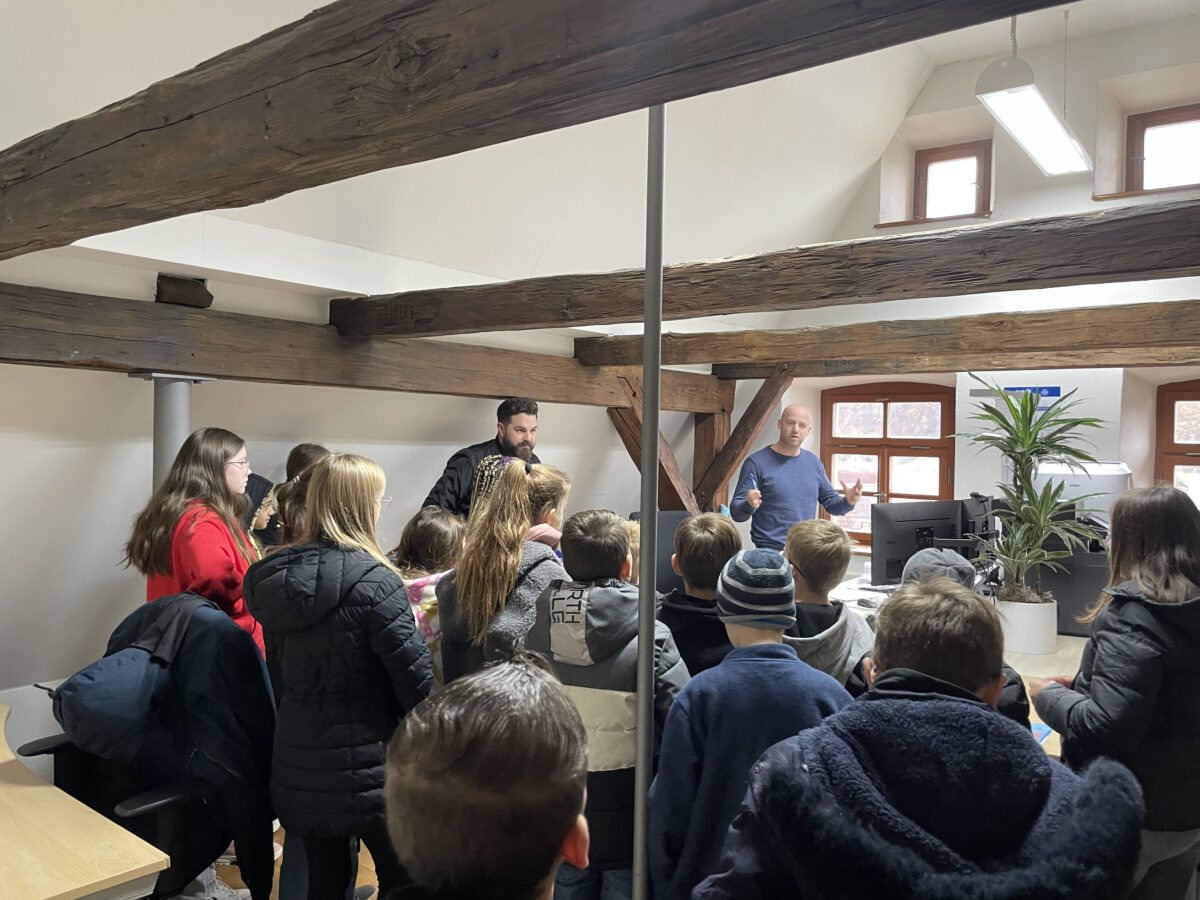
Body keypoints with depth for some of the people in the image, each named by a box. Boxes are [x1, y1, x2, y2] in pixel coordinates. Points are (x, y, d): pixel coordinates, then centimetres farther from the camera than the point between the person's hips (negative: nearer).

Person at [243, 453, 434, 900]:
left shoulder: (275, 576, 2)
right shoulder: (371, 580, -20)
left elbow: (278, 671, 11)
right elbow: (414, 675, -18)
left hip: (298, 763, 7)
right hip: (367, 765, -6)